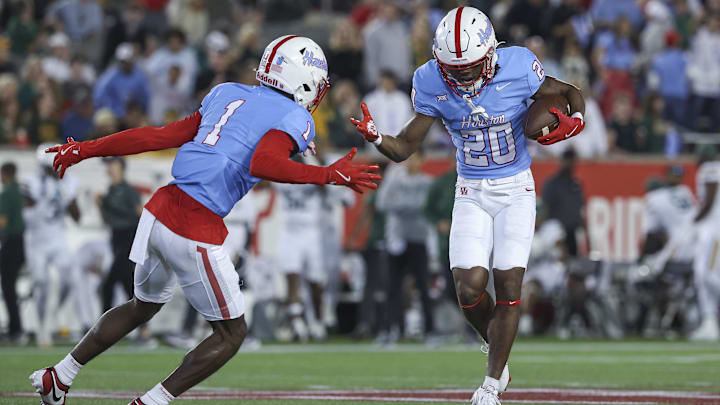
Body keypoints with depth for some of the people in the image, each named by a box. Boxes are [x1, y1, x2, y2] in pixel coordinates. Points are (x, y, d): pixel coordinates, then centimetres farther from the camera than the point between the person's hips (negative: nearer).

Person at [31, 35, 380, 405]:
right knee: (231, 333, 11)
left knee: (144, 305, 32)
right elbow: (261, 164, -24)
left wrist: (85, 150, 23)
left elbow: (159, 137, 17)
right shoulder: (294, 120, -4)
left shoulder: (228, 95, 17)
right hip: (196, 232, -8)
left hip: (159, 211, 8)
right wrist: (330, 176, -22)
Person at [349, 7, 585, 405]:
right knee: (469, 287, -11)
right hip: (471, 193, 1)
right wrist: (375, 137, -27)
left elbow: (570, 93, 1)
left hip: (515, 191, -1)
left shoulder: (517, 67, -16)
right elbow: (404, 148, -6)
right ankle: (497, 350, 19)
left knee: (508, 285, -9)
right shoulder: (432, 82, -11)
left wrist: (573, 121, -21)